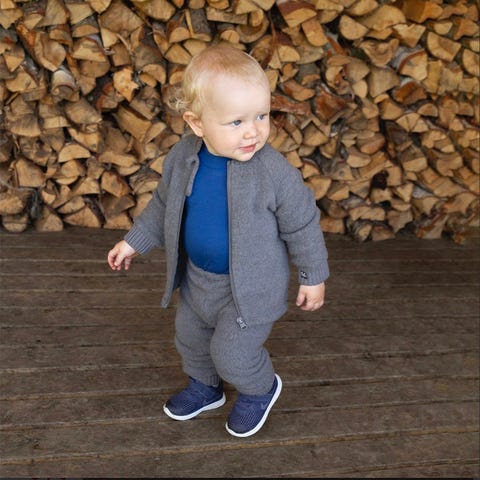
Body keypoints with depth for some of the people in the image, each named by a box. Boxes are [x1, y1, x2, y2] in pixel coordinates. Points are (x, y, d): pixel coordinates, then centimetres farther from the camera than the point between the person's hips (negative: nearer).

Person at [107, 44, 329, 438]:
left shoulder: (275, 171, -27)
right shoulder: (182, 158, -13)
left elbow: (302, 225, -13)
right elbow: (164, 205, 7)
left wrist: (313, 277, -5)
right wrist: (135, 242, 13)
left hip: (251, 286, -5)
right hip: (196, 279, 6)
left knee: (232, 354, 3)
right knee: (190, 338, 24)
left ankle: (260, 389, 37)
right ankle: (205, 388, 54)